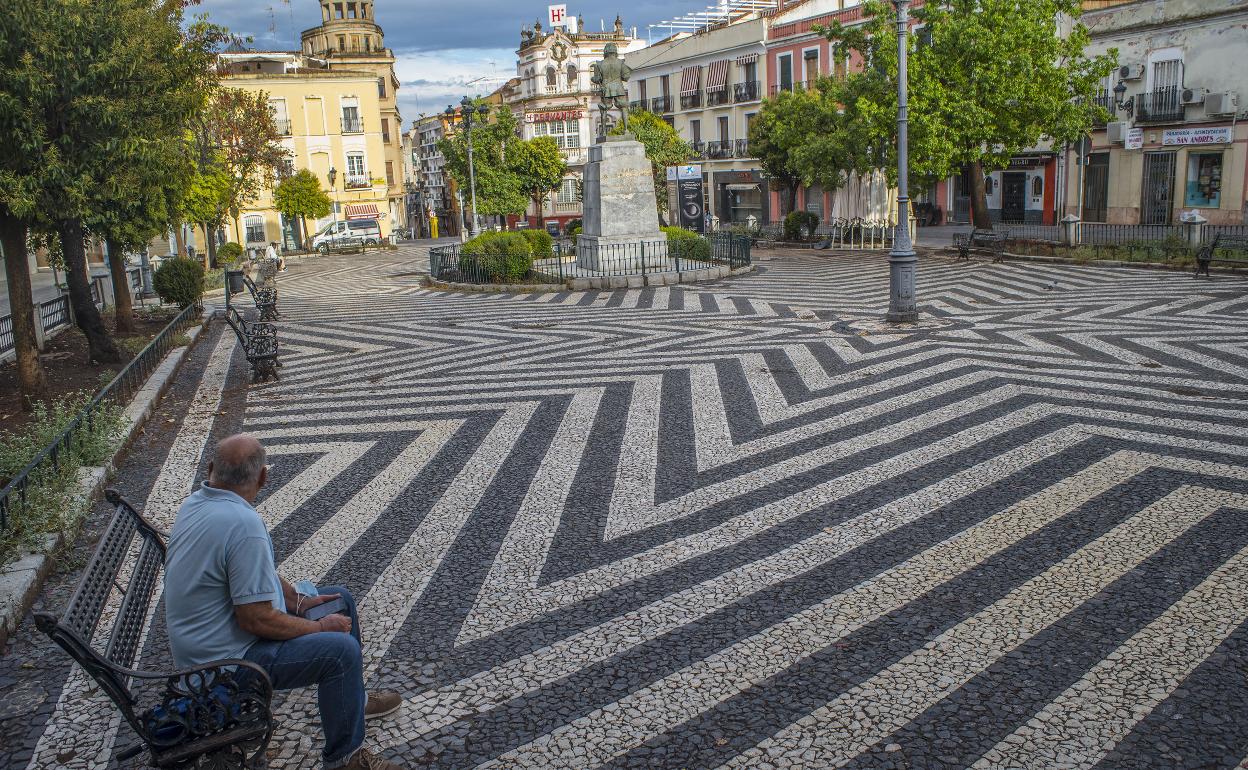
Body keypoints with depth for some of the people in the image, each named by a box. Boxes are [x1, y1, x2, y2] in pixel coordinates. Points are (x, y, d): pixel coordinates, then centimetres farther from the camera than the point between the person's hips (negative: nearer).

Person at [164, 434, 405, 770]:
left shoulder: (197, 502, -1)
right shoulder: (244, 524, -31)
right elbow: (256, 620, -30)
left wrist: (297, 601, 6)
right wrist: (320, 627, -15)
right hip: (224, 659, -10)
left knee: (341, 600, 14)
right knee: (341, 650, -23)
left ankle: (352, 697, 31)